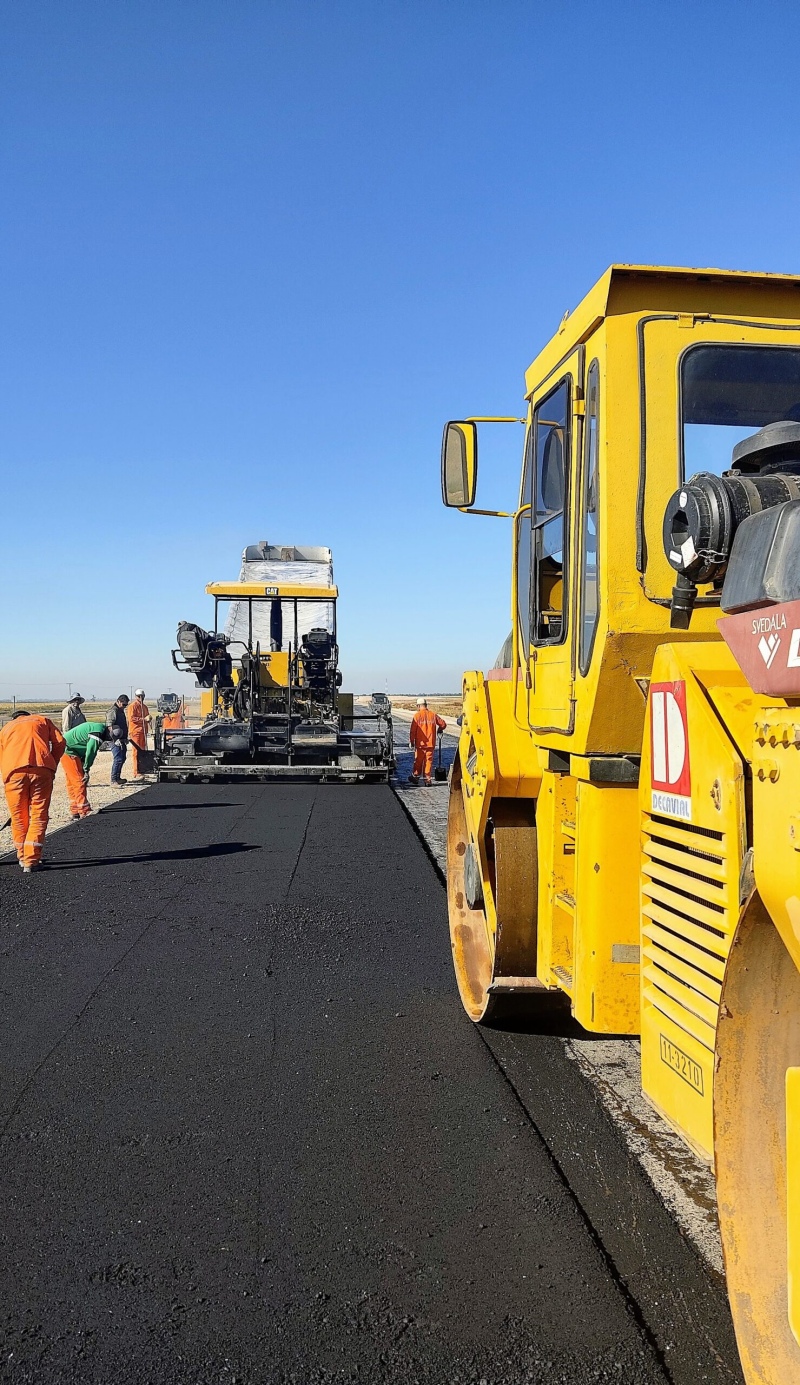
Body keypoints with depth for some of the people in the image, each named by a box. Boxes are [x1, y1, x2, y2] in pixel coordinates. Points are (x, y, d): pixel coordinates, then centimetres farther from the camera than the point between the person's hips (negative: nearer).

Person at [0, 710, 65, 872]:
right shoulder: (43, 720, 27)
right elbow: (59, 742, 11)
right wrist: (52, 766, 19)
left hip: (14, 771, 1)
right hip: (41, 769, -1)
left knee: (18, 817, 15)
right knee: (39, 815, 5)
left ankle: (23, 857, 25)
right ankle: (31, 861, 0)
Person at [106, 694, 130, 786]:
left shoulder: (121, 710, 17)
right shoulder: (113, 710, -14)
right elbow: (109, 726, -23)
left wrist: (125, 738, 23)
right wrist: (115, 739, -27)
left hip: (122, 739, 10)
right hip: (116, 740, -10)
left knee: (122, 758, 15)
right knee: (118, 759, -13)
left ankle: (117, 778, 25)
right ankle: (113, 780, -11)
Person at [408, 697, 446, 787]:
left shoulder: (417, 716, -8)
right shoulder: (433, 715, 1)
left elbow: (412, 730, -9)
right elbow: (443, 724, 7)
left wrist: (411, 741, 0)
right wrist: (439, 729, 29)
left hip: (420, 743, -2)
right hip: (431, 743, 2)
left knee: (418, 761, 11)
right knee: (428, 761, 6)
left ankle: (415, 777, 23)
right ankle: (427, 779, 5)